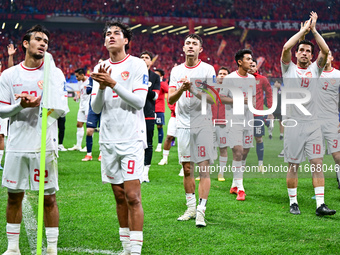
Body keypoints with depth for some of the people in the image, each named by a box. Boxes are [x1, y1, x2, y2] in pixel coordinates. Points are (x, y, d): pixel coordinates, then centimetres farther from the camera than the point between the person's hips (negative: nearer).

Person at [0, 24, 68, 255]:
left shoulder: (55, 73, 3)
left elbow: (63, 107, -5)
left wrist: (41, 103, -25)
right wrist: (20, 105, -15)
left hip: (45, 145, -2)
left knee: (49, 199, 0)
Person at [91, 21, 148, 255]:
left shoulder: (137, 65, -3)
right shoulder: (101, 68, 11)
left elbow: (139, 101, -13)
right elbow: (96, 108, 8)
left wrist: (113, 84, -20)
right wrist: (101, 87, -10)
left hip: (132, 139, -5)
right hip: (108, 139, 5)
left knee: (132, 196, -10)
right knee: (120, 196, 9)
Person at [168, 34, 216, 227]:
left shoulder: (208, 70, -2)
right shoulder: (177, 71, 9)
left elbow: (212, 99, -9)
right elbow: (171, 99, 3)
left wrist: (193, 91, -23)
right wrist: (182, 89, -16)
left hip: (203, 124, -4)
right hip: (184, 124, 4)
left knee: (204, 167, -7)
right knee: (187, 168, 8)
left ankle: (201, 211, -7)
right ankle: (191, 208, 18)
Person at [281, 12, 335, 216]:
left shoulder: (315, 69, 11)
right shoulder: (289, 69, 6)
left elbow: (326, 51, -4)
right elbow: (286, 48, -10)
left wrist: (313, 29, -5)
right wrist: (304, 29, -6)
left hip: (313, 124, 2)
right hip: (293, 123, -2)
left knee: (318, 163, -5)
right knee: (293, 165, 2)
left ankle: (320, 204, -7)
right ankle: (293, 203, 12)